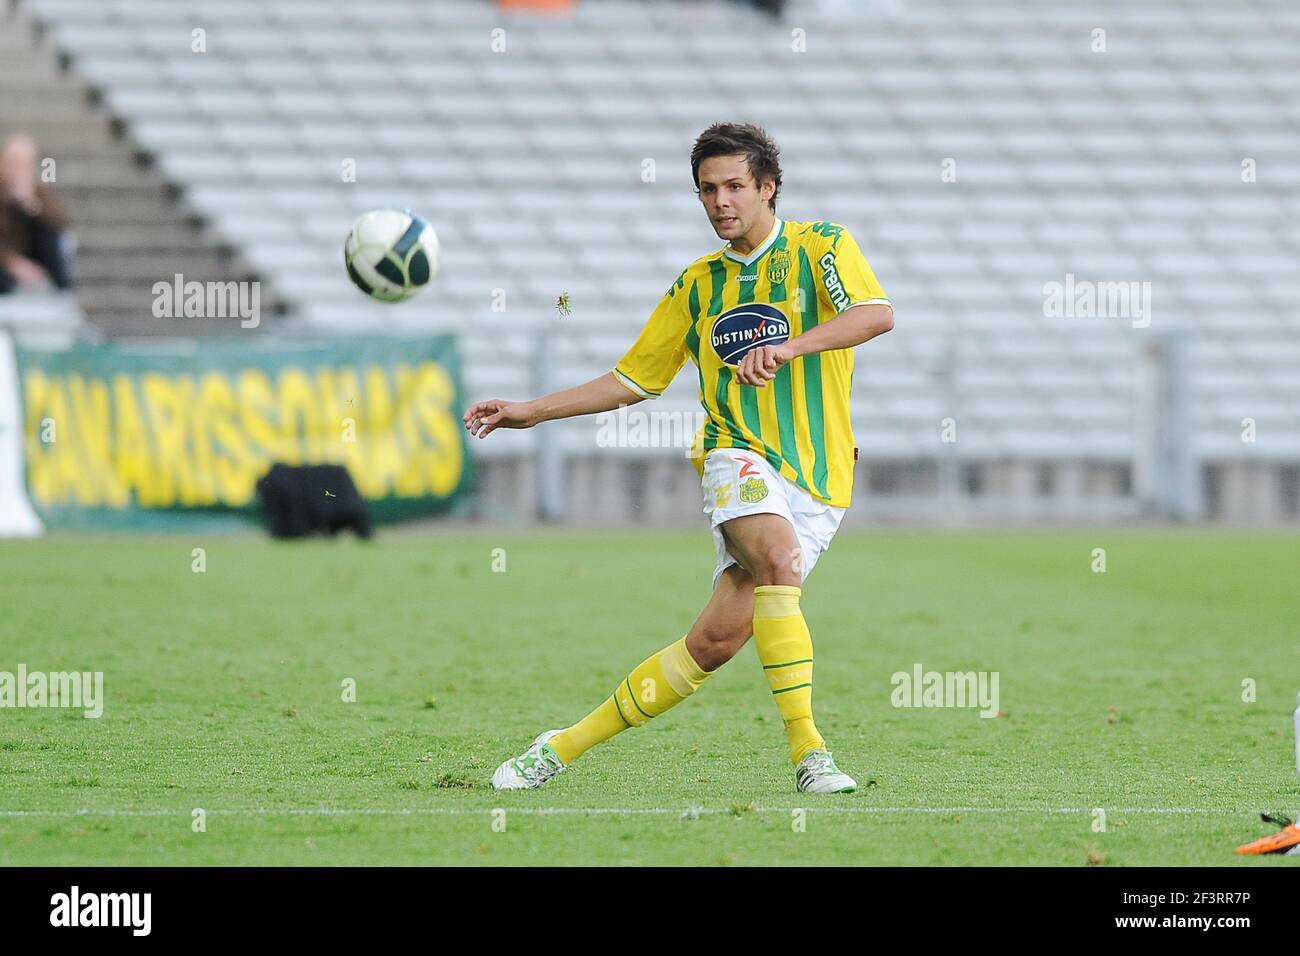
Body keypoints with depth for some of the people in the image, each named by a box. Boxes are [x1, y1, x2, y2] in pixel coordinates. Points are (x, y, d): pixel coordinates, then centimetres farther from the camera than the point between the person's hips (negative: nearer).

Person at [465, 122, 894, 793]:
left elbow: (877, 314, -16)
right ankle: (808, 752, -31)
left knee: (717, 639, -11)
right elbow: (633, 380, 23)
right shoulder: (699, 283, 15)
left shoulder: (820, 246, 3)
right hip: (742, 457, 1)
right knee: (781, 559, -33)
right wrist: (531, 411, 18)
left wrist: (790, 345, -30)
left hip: (817, 480, -1)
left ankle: (569, 744, 2)